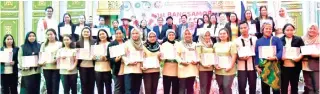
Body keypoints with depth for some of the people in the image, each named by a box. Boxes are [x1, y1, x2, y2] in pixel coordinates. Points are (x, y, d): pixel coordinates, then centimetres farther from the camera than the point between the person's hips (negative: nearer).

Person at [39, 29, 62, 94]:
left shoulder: (59, 44, 5)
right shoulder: (44, 45, 17)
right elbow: (41, 55, 13)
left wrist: (56, 60, -18)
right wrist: (40, 62, -6)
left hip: (56, 68, -3)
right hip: (46, 68, 3)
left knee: (55, 87, -5)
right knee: (48, 87, 6)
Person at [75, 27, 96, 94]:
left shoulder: (94, 42, 6)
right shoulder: (78, 43, 7)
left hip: (92, 65, 0)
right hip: (82, 66, 0)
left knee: (91, 83, 5)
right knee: (84, 83, 4)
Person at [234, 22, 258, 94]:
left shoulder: (254, 39, 8)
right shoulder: (237, 41, 2)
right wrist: (241, 57, -18)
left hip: (252, 66, 2)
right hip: (242, 67, -2)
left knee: (253, 85, 9)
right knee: (241, 86, -4)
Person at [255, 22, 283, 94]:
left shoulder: (276, 40, 4)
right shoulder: (258, 41, 9)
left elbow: (281, 51, -5)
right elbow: (256, 55, 7)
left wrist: (275, 57, -22)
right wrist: (257, 66, -1)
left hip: (274, 66, -2)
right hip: (263, 67, 2)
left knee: (275, 85, 0)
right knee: (264, 87, 9)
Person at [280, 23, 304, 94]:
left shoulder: (298, 39, 6)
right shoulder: (280, 40, 4)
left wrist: (300, 57, -18)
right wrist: (280, 57, -17)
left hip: (295, 67, 1)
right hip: (284, 67, -1)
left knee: (294, 85, 12)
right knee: (284, 86, 5)